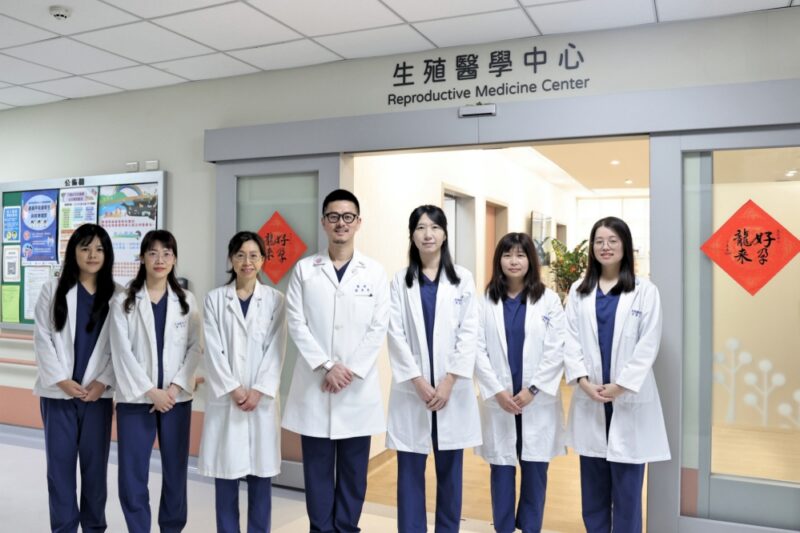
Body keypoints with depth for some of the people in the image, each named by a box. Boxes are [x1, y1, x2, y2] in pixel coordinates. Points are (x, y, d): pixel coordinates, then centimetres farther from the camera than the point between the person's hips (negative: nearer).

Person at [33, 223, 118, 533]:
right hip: (58, 392, 0)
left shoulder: (117, 295, 4)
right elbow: (42, 339, -1)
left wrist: (103, 381, -10)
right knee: (60, 462, 6)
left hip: (97, 392, 0)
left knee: (95, 463, 7)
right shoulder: (53, 290, 4)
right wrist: (61, 379, -10)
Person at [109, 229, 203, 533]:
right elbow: (122, 352, -5)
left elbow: (196, 347, 2)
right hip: (135, 398, -1)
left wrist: (175, 386, -10)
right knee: (132, 472, 2)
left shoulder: (186, 301, 7)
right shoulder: (123, 302, 2)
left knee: (175, 470, 8)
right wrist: (151, 391, -12)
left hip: (176, 398, 1)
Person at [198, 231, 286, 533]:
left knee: (261, 474, 5)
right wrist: (233, 390, -10)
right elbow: (213, 350, -2)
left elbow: (276, 349, -1)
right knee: (225, 474, 5)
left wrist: (258, 391, -10)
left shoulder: (274, 299, 4)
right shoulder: (215, 299, 4)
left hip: (262, 398, 0)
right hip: (225, 397, 0)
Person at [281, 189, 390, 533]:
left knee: (354, 468, 9)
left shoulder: (375, 272, 3)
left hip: (359, 385, 0)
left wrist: (350, 370, -10)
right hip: (314, 383, 0)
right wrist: (327, 367, -11)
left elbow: (379, 328, -1)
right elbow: (296, 324, -2)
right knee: (318, 466, 8)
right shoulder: (304, 269, 4)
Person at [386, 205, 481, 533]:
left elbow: (469, 333, -2)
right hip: (412, 388, 0)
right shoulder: (400, 281, 4)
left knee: (450, 469, 9)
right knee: (410, 470, 5)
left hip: (452, 388, 0)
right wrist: (419, 382, -11)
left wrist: (449, 381, -10)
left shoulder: (462, 279, 4)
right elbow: (396, 335, -2)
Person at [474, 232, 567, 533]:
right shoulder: (486, 300, 2)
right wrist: (497, 391, -11)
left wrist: (533, 389, -11)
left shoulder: (548, 299, 1)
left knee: (535, 469, 8)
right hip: (499, 400, 0)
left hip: (537, 401, 0)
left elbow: (557, 350, -4)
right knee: (501, 468, 8)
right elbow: (478, 350, -2)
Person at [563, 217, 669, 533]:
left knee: (627, 484, 3)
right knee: (593, 483, 12)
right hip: (590, 398, 3)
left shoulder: (645, 291, -1)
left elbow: (648, 345, -6)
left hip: (629, 398, -3)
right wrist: (583, 380, -11)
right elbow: (570, 339, 2)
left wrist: (620, 385, -13)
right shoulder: (579, 291, 7)